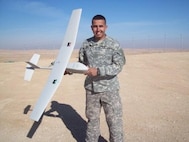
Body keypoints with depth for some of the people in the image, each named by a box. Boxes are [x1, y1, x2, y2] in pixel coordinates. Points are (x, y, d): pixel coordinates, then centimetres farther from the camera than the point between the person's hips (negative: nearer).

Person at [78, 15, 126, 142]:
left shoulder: (114, 45, -9)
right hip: (91, 89, 4)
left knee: (114, 120, 5)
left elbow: (118, 67, -15)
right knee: (92, 119, 19)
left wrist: (98, 71, -24)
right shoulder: (86, 44, 4)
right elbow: (81, 63, 11)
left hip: (109, 89, -3)